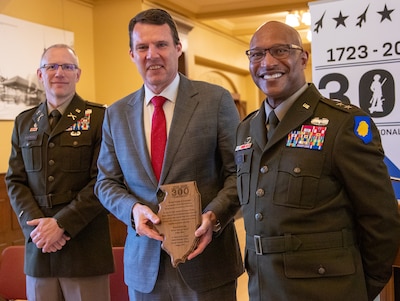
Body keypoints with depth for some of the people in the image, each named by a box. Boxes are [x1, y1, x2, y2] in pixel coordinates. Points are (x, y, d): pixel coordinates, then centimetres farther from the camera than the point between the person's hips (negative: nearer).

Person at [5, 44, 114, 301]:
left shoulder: (100, 117, -4)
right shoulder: (24, 122, 12)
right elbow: (15, 181, 8)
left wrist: (61, 223, -15)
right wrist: (35, 224, -7)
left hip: (85, 248, -4)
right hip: (38, 247, 4)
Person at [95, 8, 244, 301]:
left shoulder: (216, 100, -4)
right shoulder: (116, 114, 6)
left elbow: (239, 172, -3)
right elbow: (107, 182, 10)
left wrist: (214, 216, -19)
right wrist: (133, 209, -10)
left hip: (206, 259, -2)